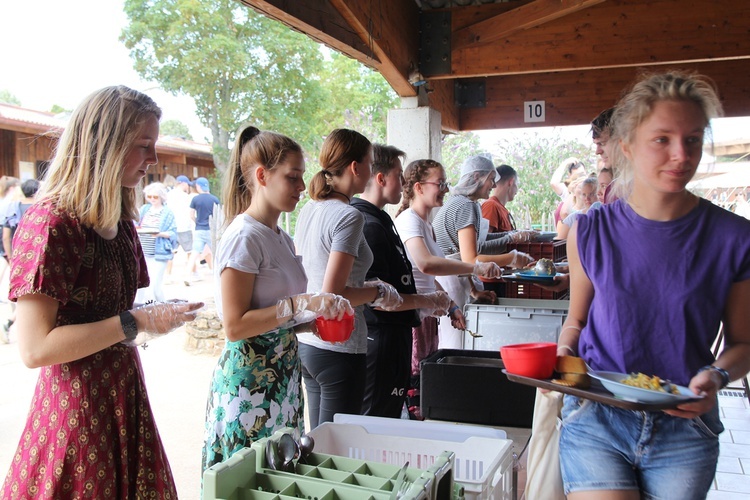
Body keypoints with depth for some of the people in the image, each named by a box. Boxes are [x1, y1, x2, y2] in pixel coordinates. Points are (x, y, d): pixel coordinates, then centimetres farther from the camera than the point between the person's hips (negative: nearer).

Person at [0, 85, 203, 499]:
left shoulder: (121, 224, 11)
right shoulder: (50, 223, -16)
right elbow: (35, 348, -21)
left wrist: (160, 318, 5)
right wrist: (136, 322, -20)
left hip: (126, 402, 8)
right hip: (76, 415, -8)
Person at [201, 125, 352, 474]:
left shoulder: (281, 237, 10)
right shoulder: (243, 237, -16)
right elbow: (235, 325, -19)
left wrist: (320, 316, 3)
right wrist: (300, 304, -25)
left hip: (283, 377, 9)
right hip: (249, 380, -8)